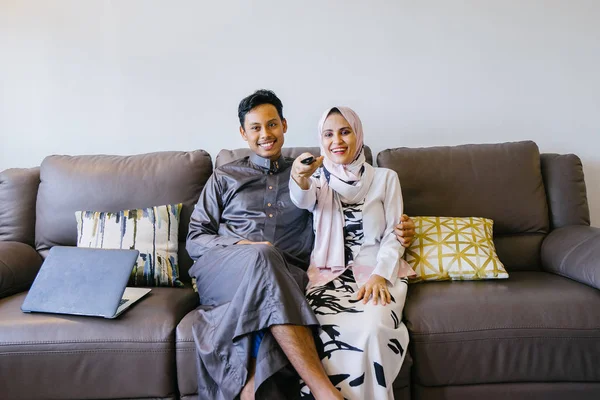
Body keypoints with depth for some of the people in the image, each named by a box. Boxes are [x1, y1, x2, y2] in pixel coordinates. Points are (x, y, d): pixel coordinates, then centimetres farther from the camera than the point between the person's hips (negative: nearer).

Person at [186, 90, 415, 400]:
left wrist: (397, 230, 0)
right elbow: (195, 239, 15)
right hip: (222, 274, 0)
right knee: (263, 255, -38)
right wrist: (242, 247, -6)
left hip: (283, 277, 1)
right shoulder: (224, 177, 21)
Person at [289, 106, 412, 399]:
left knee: (373, 329, -32)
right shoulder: (319, 179, 11)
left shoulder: (385, 178, 11)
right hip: (329, 273, 0)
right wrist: (299, 178, -39)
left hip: (380, 272, 0)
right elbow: (303, 200, -14)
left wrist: (380, 275, -13)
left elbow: (394, 233, 5)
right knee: (328, 331, -31)